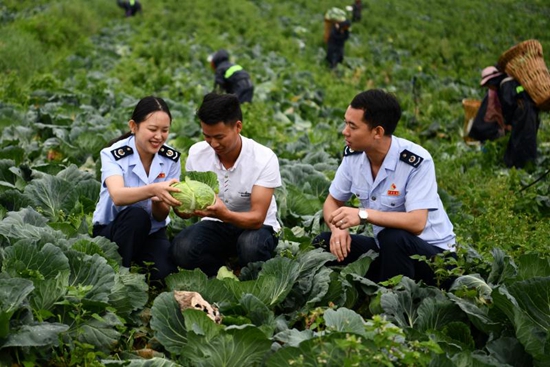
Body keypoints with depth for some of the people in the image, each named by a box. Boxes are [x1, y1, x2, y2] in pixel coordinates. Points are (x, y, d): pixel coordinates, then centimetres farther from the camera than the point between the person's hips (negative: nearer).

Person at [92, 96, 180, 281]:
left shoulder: (171, 158, -7)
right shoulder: (113, 154, -17)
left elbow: (161, 216, -11)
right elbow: (118, 196, -38)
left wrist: (158, 201, -35)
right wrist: (153, 189, -55)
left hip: (151, 232, 3)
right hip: (110, 230, -2)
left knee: (164, 270, -27)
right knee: (137, 215, -34)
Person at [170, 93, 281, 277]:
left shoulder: (264, 158, -20)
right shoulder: (197, 153, -10)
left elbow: (257, 218, -25)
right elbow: (185, 213, -6)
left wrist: (224, 214, -46)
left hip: (254, 226, -2)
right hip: (216, 226, 2)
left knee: (251, 247, -38)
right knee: (182, 248, -30)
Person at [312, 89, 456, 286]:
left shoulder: (416, 161, -24)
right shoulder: (353, 154, -6)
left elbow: (417, 223, -32)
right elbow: (332, 202, 5)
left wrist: (363, 214, -39)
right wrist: (337, 228, -17)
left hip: (432, 253, -6)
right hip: (387, 248, 6)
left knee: (393, 238, -35)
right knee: (323, 244, -10)